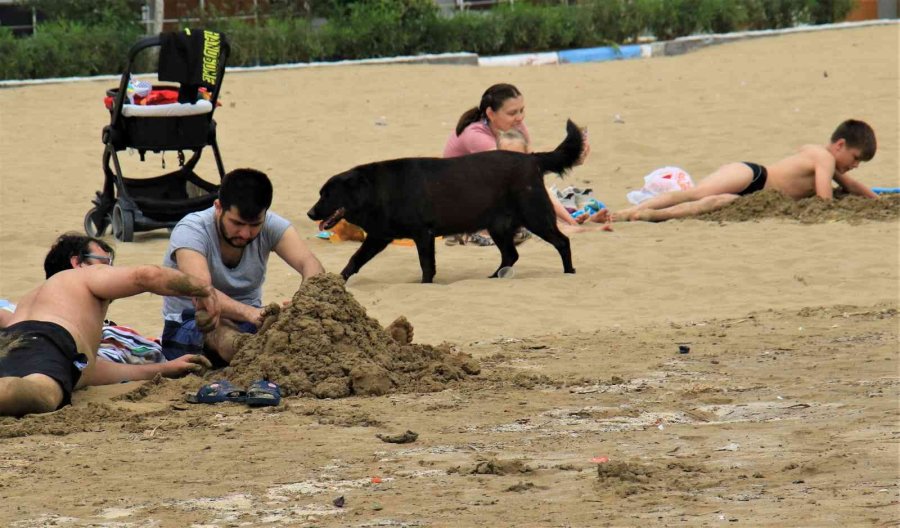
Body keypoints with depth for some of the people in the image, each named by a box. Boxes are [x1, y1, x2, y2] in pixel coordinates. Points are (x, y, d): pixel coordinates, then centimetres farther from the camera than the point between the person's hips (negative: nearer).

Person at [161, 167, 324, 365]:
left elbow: (309, 263, -23)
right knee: (229, 341, -39)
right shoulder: (190, 231, -21)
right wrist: (249, 313, -54)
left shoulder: (270, 225, -8)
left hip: (247, 323, 4)